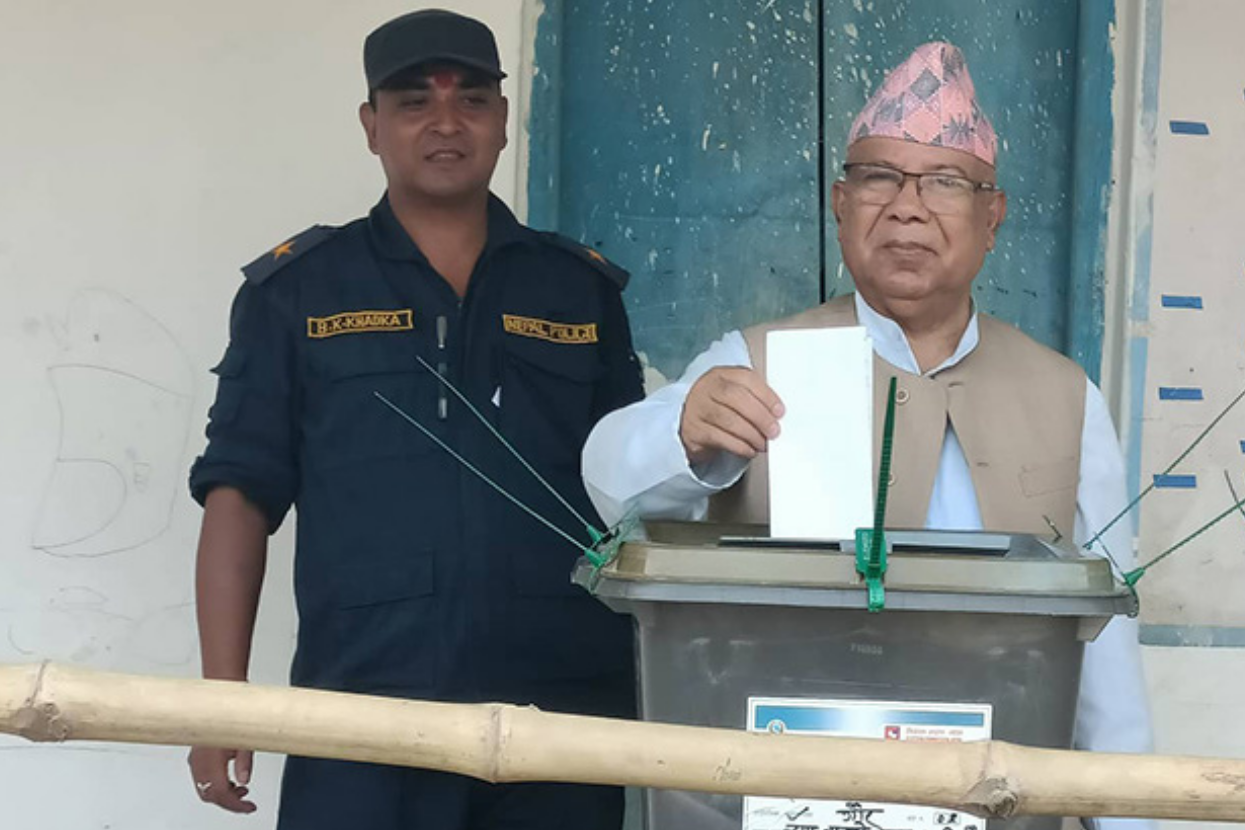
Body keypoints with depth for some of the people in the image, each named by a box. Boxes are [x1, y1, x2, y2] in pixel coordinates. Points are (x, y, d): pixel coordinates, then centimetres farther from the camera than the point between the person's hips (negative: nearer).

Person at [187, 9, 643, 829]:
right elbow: (240, 494, 4)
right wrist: (223, 697, -4)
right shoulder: (297, 288, 7)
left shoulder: (583, 289, 11)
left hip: (565, 706, 2)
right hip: (364, 707, -1)